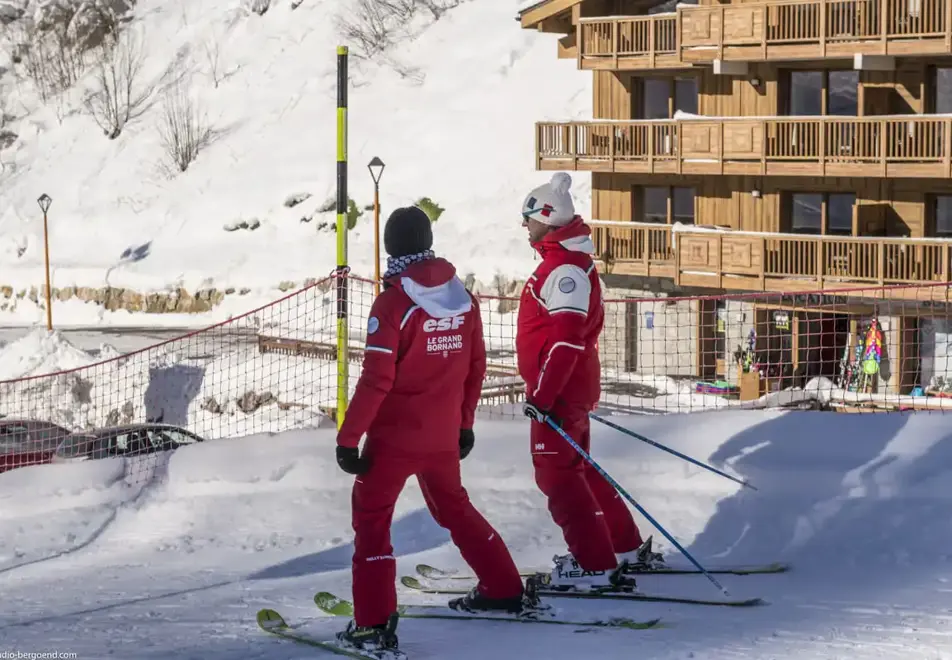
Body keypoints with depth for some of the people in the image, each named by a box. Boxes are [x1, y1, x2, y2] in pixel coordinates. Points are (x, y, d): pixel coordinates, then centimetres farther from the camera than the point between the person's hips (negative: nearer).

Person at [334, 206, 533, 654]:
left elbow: (376, 380, -19)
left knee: (371, 519, 4)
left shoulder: (394, 303, -17)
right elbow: (476, 367, 8)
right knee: (453, 507, 25)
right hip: (444, 436, 6)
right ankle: (505, 590, 33)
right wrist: (465, 423, 21)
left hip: (394, 436, -6)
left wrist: (348, 438, -13)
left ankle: (374, 624, -4)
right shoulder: (462, 297, 1)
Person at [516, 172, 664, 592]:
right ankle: (626, 548, 27)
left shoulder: (564, 268, -19)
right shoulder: (568, 261, 14)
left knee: (556, 474, -6)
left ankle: (596, 565, -6)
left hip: (558, 391, -10)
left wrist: (542, 394, -26)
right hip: (572, 387, 10)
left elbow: (566, 338, -27)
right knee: (576, 469, 19)